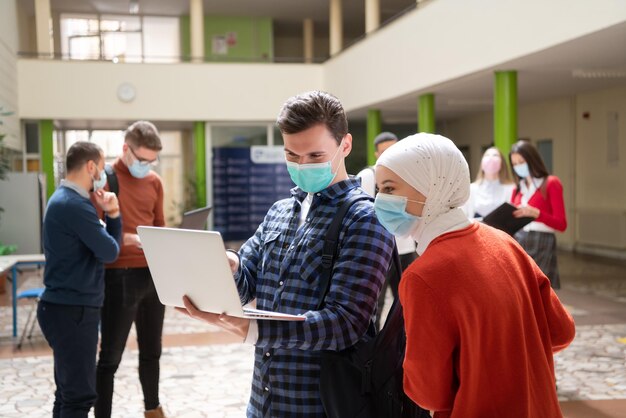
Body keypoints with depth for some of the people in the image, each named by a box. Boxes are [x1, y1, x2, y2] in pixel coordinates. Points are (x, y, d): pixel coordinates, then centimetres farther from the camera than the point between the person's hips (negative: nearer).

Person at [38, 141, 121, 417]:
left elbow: (102, 244, 12)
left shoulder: (65, 199, 14)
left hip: (68, 307, 10)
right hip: (72, 310, -10)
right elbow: (109, 252, -14)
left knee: (69, 392, 15)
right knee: (80, 395, -5)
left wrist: (112, 214, -4)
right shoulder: (75, 205, -19)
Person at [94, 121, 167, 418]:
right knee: (110, 356, 1)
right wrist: (130, 239, -25)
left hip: (153, 274, 6)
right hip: (120, 276, -6)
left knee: (152, 350, 19)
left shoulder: (155, 182, 10)